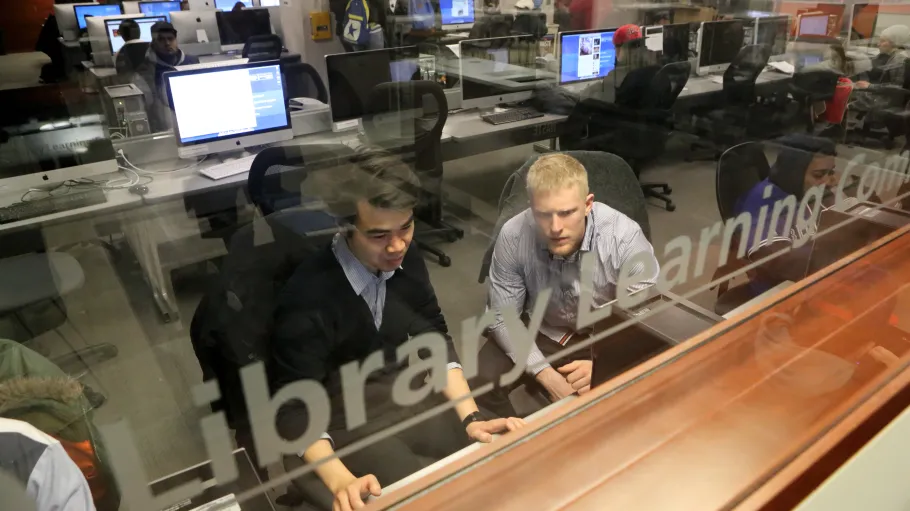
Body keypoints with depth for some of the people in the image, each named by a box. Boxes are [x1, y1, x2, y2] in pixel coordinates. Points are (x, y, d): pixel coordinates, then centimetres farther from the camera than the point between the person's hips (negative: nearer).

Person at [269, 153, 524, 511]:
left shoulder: (408, 263, -6)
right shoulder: (309, 295, -23)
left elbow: (435, 343, 3)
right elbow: (294, 407, -17)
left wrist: (470, 418, -10)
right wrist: (340, 481, -32)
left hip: (411, 398, 5)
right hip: (348, 423, -5)